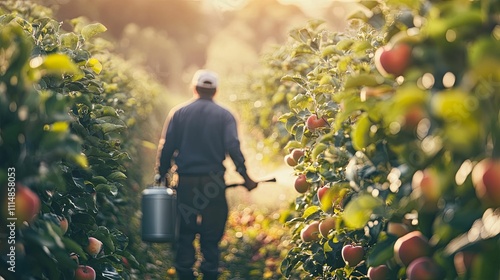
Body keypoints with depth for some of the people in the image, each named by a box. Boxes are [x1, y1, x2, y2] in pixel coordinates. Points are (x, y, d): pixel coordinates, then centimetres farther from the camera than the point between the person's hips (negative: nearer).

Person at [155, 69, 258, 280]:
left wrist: (161, 175, 9)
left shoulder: (179, 113, 3)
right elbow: (233, 147, -11)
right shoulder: (224, 115, 1)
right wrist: (245, 176, -7)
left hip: (186, 181, 1)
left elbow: (166, 147, 0)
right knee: (212, 233, 6)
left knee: (185, 232, 10)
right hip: (214, 181, -1)